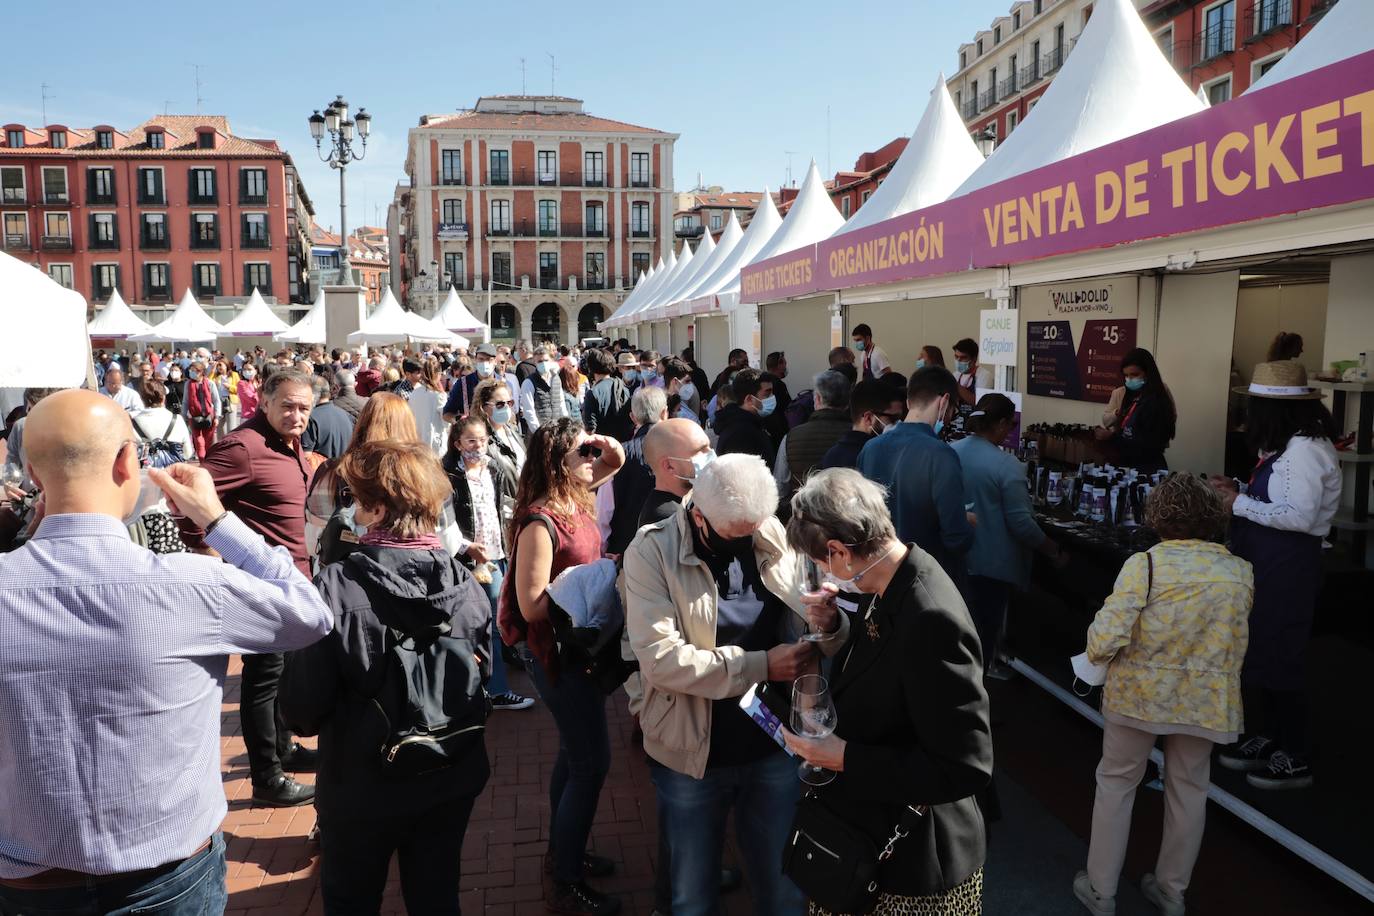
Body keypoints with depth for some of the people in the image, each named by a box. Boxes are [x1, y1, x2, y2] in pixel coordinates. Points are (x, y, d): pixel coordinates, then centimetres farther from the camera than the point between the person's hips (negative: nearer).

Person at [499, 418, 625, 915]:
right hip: (558, 652, -9)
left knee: (575, 753, 21)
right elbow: (532, 605, -26)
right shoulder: (540, 522, -25)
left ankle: (563, 850, 40)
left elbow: (615, 462, 21)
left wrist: (611, 451, -2)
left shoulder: (576, 501, 0)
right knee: (592, 762, -1)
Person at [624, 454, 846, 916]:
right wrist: (760, 665, -24)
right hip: (693, 754, -2)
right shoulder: (652, 552, -14)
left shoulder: (777, 539, -4)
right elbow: (660, 660, -24)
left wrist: (830, 623, -23)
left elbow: (830, 641, 0)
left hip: (776, 746, 3)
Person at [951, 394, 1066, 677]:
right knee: (987, 618, 13)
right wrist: (1053, 551, -8)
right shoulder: (1007, 466, -23)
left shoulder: (950, 452, -5)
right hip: (991, 560, -6)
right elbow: (1021, 522, -21)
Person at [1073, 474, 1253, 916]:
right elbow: (1235, 641, 6)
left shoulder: (1145, 563, -16)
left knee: (1116, 783, 13)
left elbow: (1107, 637, -22)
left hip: (1140, 693, -3)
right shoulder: (1241, 572, -2)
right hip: (1207, 700, 3)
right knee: (1188, 790, 19)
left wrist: (1096, 654, -1)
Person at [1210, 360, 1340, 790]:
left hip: (1286, 566, -10)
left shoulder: (1304, 448, -20)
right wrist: (1241, 489, 4)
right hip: (1266, 563, 10)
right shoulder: (1289, 445, 11)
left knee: (1278, 658, 1)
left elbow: (1299, 516, -25)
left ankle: (1294, 758, 16)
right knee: (1257, 651, 18)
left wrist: (1240, 504, -18)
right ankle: (1262, 739, 32)